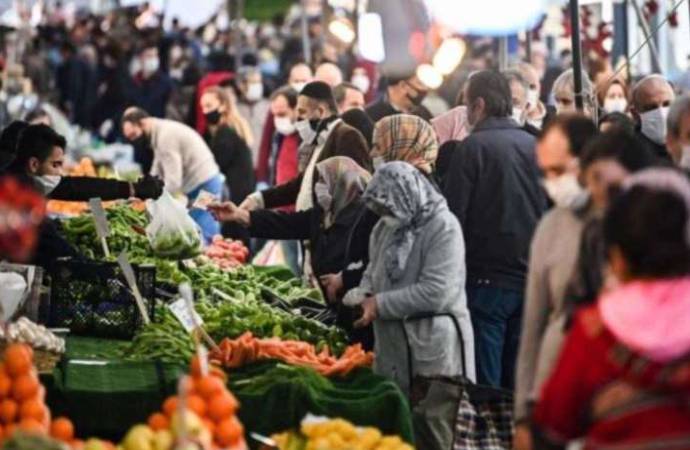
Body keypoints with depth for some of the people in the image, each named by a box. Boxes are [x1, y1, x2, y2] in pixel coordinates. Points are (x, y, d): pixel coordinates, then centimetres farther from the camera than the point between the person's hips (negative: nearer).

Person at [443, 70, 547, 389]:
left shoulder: (473, 147, -9)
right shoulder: (534, 145, 7)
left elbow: (454, 216, -11)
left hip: (487, 279, -5)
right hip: (531, 277, 5)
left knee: (484, 385, -2)